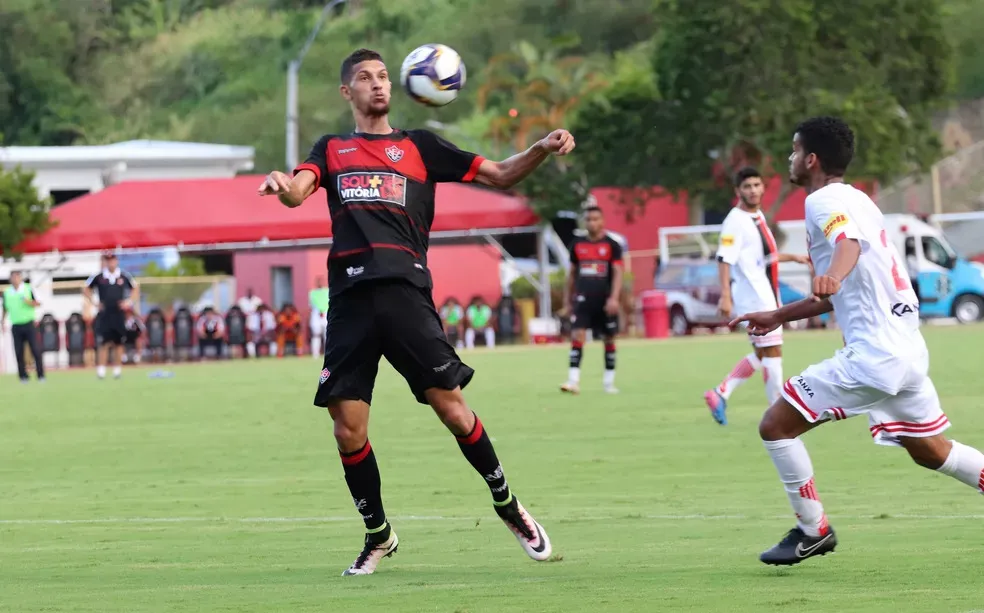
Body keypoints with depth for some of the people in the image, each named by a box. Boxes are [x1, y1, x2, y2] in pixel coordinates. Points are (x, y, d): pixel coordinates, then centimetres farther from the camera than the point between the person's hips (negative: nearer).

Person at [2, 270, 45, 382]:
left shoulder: (28, 289, 0)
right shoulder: (6, 292, 6)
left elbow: (38, 303, 0)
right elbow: (5, 309, 16)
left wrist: (29, 302, -19)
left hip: (29, 324, -2)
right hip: (16, 326, 2)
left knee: (36, 350, -5)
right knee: (19, 352, 0)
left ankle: (41, 375, 1)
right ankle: (23, 376, 7)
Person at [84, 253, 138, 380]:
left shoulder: (124, 277, 3)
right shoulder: (98, 278, -1)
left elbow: (135, 288, 16)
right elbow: (86, 289, 11)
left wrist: (129, 301, 3)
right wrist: (93, 303, 1)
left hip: (119, 314, 1)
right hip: (104, 315, -1)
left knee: (119, 343, 6)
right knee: (103, 343, -6)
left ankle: (117, 369, 14)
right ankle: (101, 370, -3)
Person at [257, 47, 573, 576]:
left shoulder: (418, 147, 17)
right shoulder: (331, 150, 20)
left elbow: (500, 175, 16)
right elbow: (296, 193, 0)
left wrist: (542, 149, -3)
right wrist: (280, 185, -25)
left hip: (405, 294, -1)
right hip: (350, 301, 1)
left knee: (452, 408, -8)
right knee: (348, 429, -3)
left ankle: (508, 506, 11)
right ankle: (378, 536, 16)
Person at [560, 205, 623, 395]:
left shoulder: (612, 245, -1)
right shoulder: (577, 244, 8)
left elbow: (617, 273, -8)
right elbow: (572, 274, 15)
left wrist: (614, 298, -21)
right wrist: (567, 302, 14)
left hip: (605, 301, -1)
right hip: (583, 300, 2)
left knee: (609, 339, 7)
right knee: (577, 336, -13)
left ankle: (609, 382, 18)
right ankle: (574, 381, -17)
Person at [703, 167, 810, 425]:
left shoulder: (759, 217, 13)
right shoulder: (736, 221, -14)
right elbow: (725, 260, -21)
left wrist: (793, 257, 30)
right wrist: (725, 295, -29)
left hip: (767, 297, 9)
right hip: (753, 298, -9)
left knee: (761, 355, 13)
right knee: (772, 353, -7)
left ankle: (721, 393, 15)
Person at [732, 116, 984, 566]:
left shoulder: (823, 201, -8)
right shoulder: (854, 200, 21)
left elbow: (849, 242, -33)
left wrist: (832, 274, -54)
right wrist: (779, 317, 34)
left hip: (872, 355, -10)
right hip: (907, 349, 10)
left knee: (775, 425, -3)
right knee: (931, 451, 21)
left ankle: (813, 530, 5)